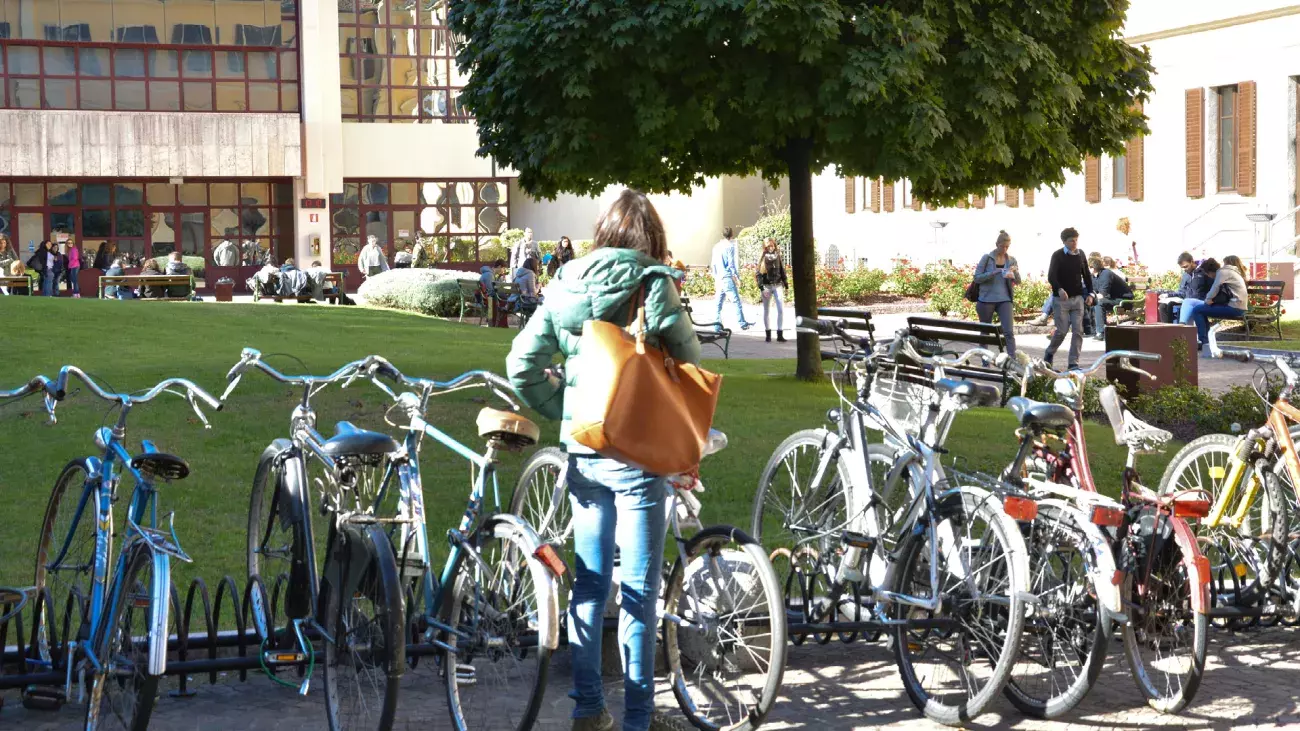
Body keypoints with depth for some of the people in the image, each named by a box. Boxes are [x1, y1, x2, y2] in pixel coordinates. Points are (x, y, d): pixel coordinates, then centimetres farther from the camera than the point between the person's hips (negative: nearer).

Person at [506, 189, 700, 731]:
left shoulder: (565, 286, 6)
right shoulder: (652, 284, -9)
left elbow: (522, 365, 3)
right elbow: (690, 361, -10)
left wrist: (564, 410, 12)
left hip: (583, 455, 5)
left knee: (589, 582, 14)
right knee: (640, 589, 2)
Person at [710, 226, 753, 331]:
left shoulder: (716, 247, 15)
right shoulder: (730, 246, -7)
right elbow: (732, 263, -10)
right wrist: (737, 277, -3)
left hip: (719, 278, 7)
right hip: (728, 277, -7)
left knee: (719, 302, 8)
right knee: (736, 300, -6)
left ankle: (717, 325, 6)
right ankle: (742, 323, -8)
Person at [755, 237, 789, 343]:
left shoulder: (777, 257, 6)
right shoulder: (763, 259, -1)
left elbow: (782, 271, 11)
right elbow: (758, 274, -4)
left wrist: (786, 285, 9)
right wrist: (761, 288, -13)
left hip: (778, 286, 1)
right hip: (766, 286, -1)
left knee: (781, 309, -9)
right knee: (766, 311, 6)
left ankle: (780, 335, -7)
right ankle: (768, 335, 14)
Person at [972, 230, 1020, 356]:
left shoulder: (1011, 260, 7)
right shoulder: (987, 258, -2)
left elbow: (1018, 281, 11)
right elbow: (977, 278, -5)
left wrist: (1015, 272, -11)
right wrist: (993, 273, -19)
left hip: (1005, 300, 1)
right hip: (987, 299, -1)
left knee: (1009, 332, -12)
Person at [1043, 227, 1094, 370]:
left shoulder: (1080, 255, 8)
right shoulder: (1057, 255, -6)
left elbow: (1087, 275, 17)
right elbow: (1051, 276, -17)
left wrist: (1090, 293, 5)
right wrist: (1059, 289, -35)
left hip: (1077, 298, 4)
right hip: (1061, 299, -4)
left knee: (1078, 331, -4)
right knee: (1062, 330, -4)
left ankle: (1073, 363, -2)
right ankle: (1049, 354, 22)